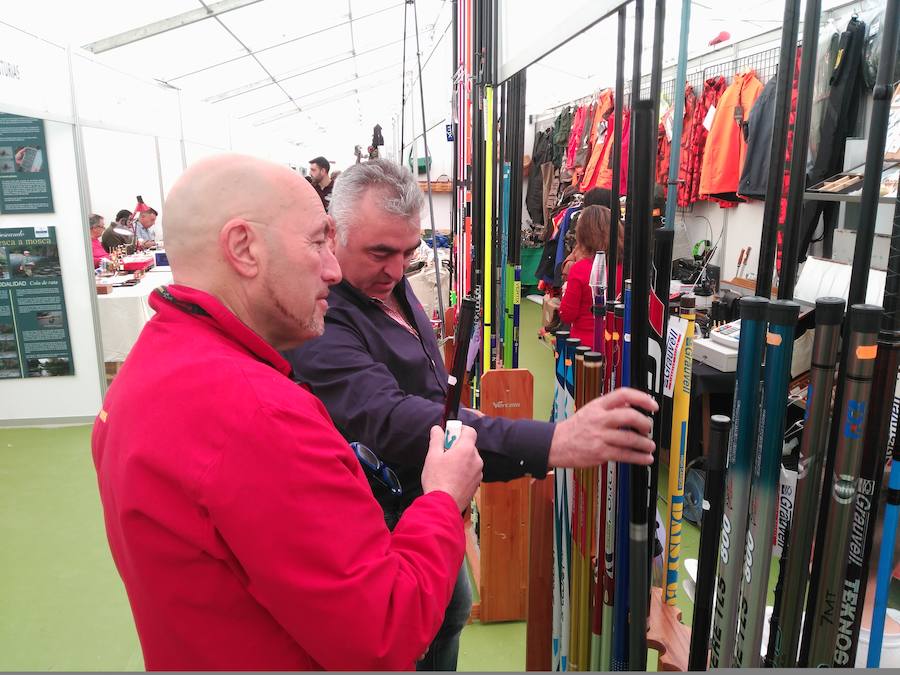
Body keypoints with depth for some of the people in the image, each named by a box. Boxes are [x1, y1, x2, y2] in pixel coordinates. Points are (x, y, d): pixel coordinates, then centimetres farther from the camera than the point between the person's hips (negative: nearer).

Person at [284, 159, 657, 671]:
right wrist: (551, 444, -55)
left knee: (452, 612, 26)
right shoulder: (320, 325, -31)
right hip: (385, 528, -8)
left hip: (430, 510, 8)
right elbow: (392, 421, -46)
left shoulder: (391, 286, -1)